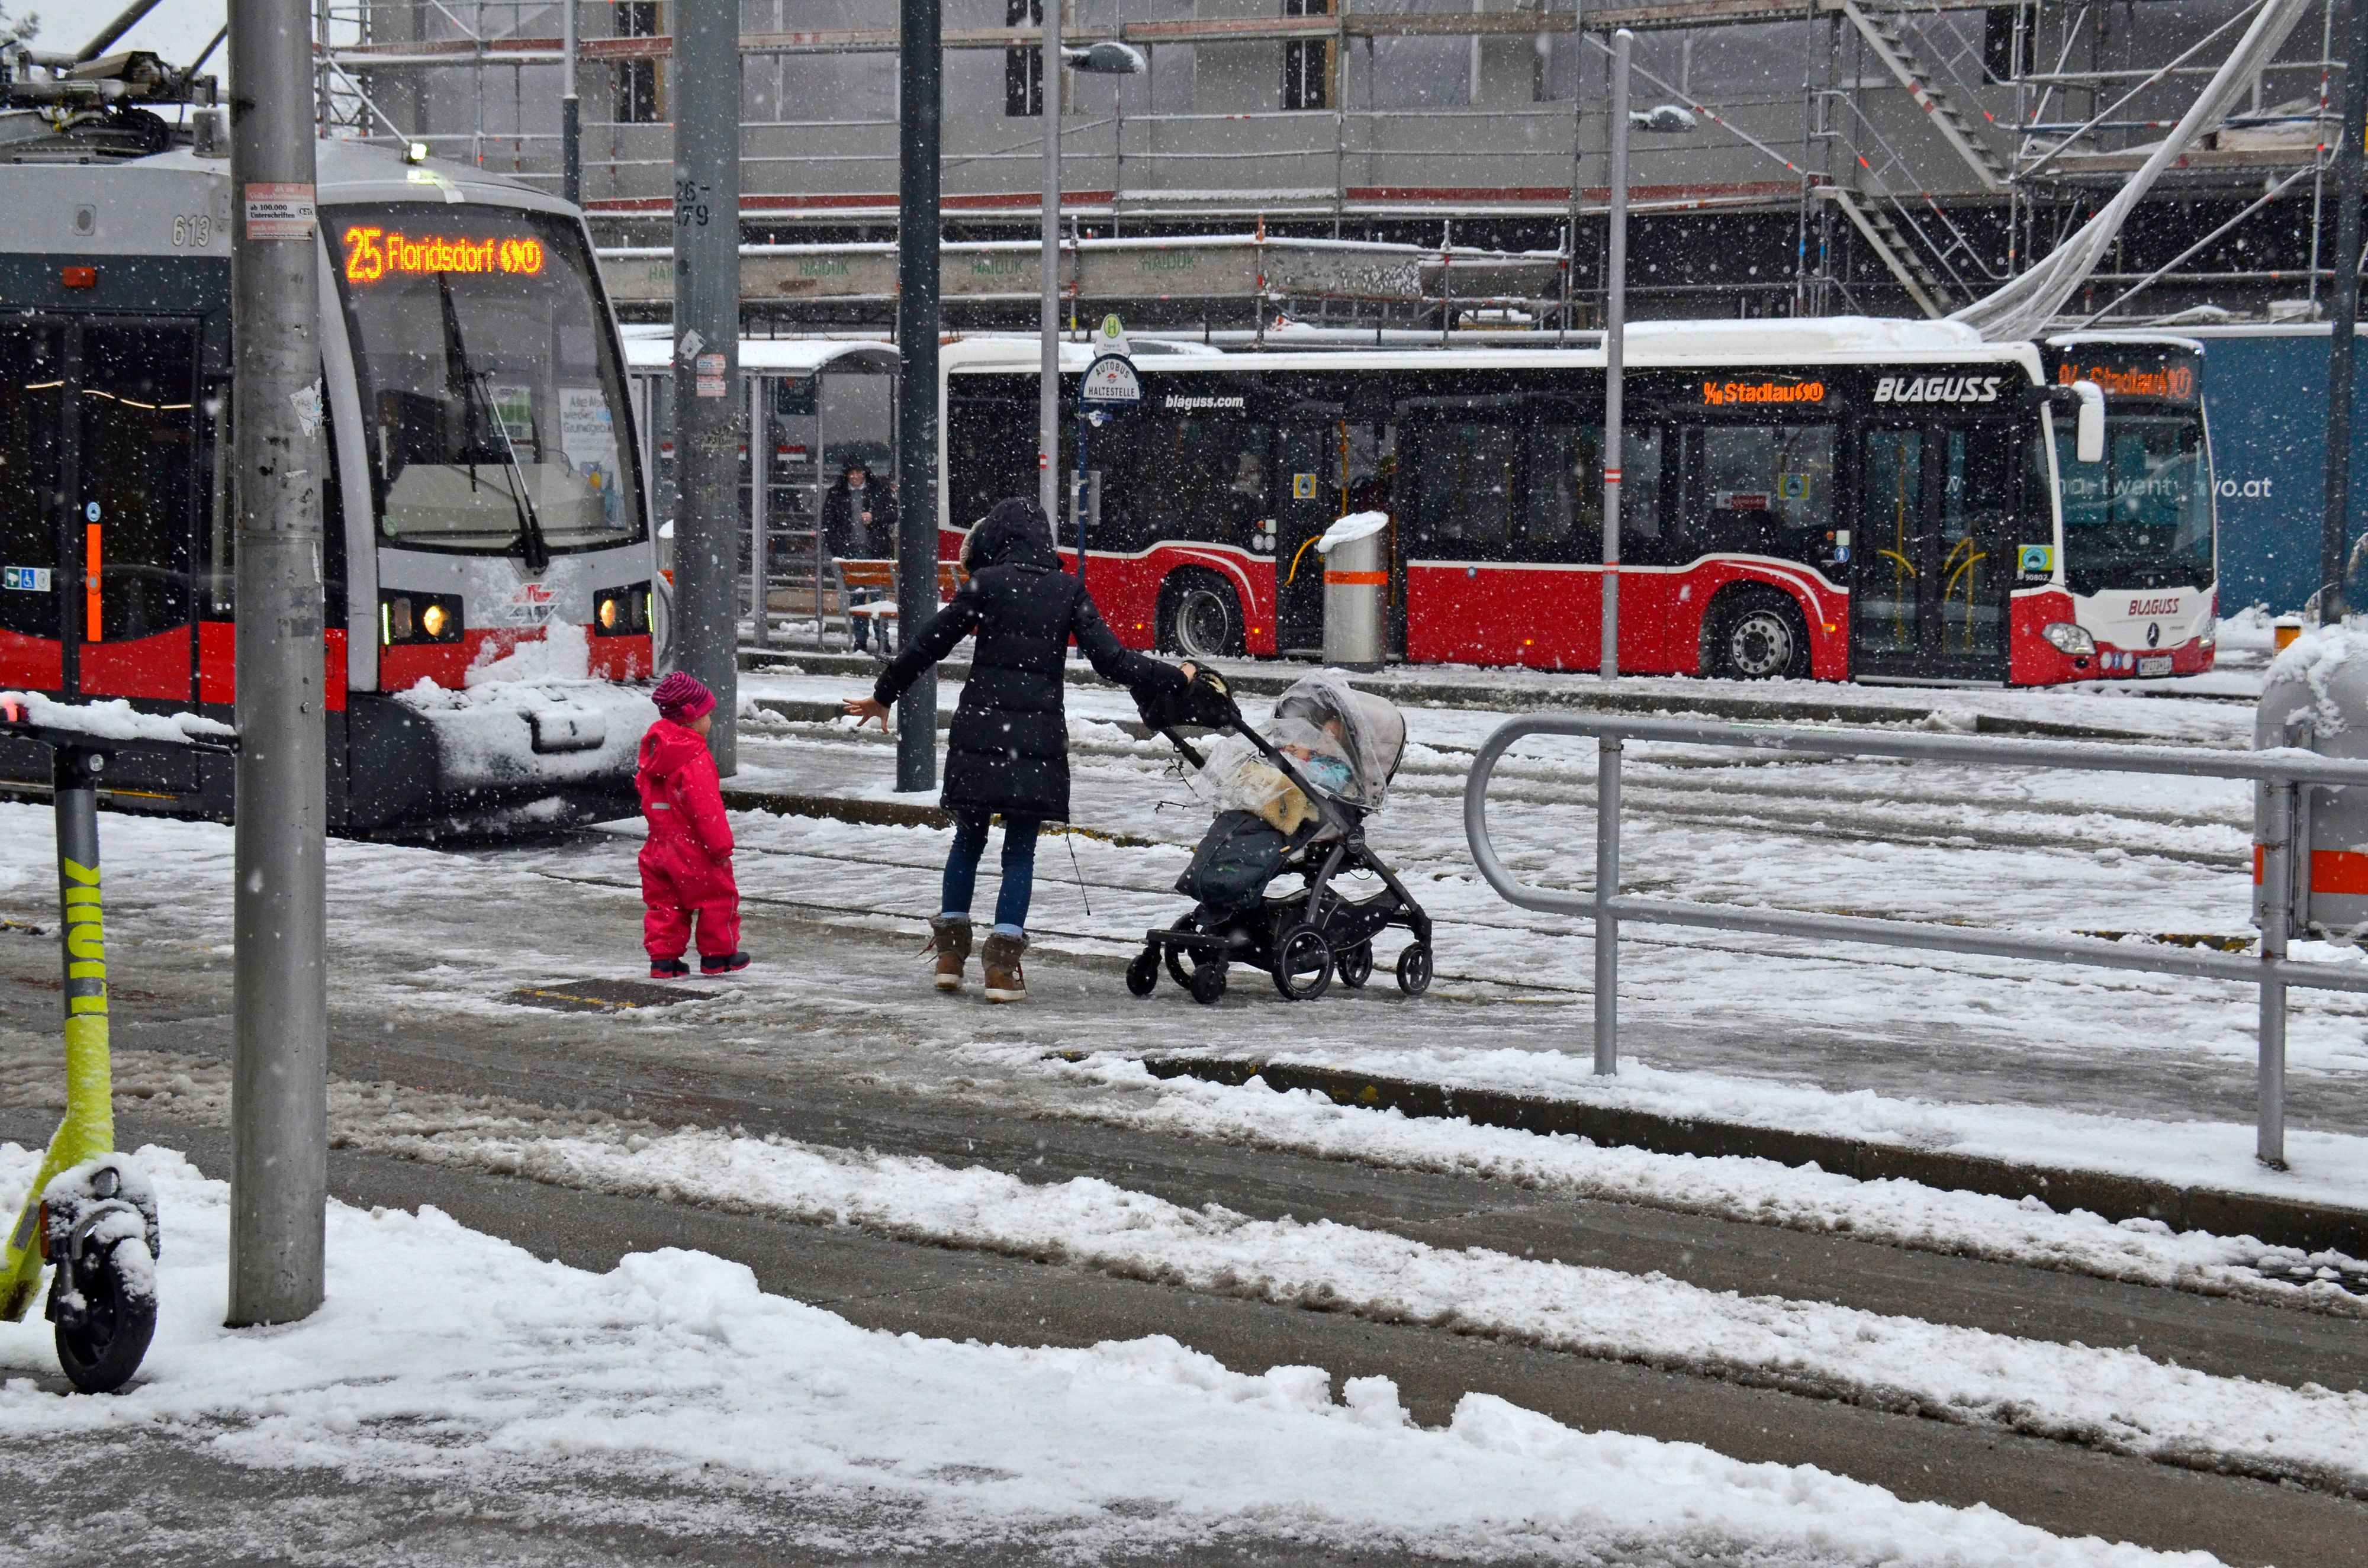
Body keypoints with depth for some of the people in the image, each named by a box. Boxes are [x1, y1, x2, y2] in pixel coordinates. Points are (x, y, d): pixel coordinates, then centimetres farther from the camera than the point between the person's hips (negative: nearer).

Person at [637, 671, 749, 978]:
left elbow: (644, 788, 19)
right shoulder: (695, 759, -21)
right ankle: (718, 955, 15)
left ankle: (663, 957, 8)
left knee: (665, 902, 12)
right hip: (693, 849, -8)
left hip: (660, 846, 8)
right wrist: (722, 846, -16)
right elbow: (707, 807, -23)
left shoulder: (653, 752, 7)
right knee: (719, 896, 8)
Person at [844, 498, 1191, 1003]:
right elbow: (1111, 660, -2)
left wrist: (883, 696, 15)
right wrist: (1176, 679, 11)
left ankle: (950, 951, 17)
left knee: (968, 839, 16)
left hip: (979, 732, 0)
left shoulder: (986, 584, -2)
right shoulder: (1068, 591, 2)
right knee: (1020, 850, 6)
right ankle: (1003, 961, -2)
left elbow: (929, 645, 2)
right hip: (1039, 737, 0)